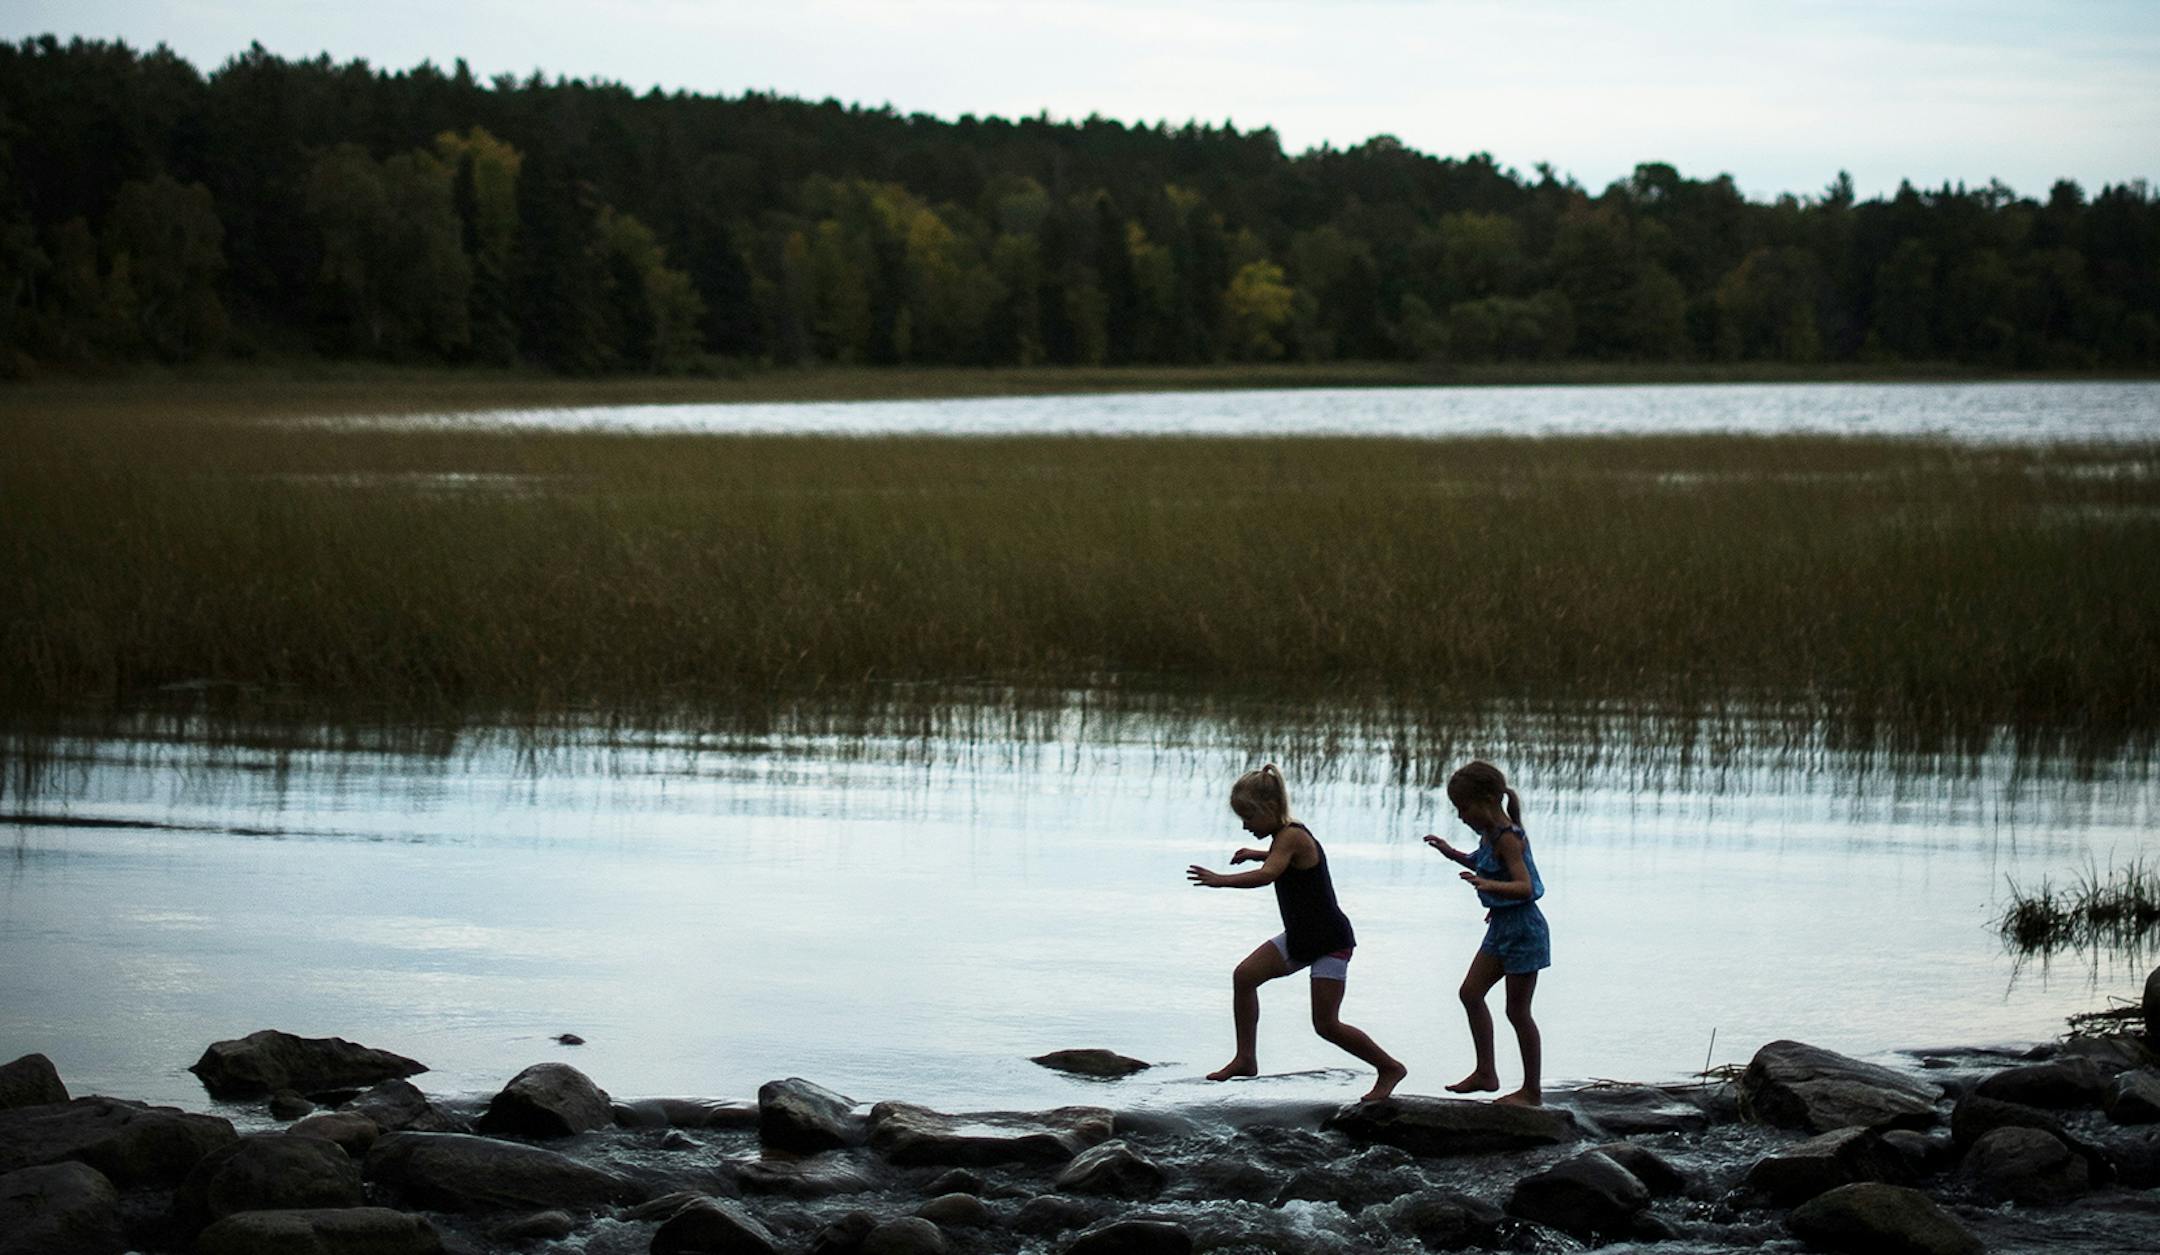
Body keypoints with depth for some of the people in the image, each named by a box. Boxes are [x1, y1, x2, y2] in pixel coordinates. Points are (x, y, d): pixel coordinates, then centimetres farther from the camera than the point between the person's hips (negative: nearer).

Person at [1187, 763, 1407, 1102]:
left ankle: (1390, 1068, 7)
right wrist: (1259, 854, 23)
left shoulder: (1291, 836, -22)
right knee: (1245, 975, 1)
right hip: (1300, 937, 10)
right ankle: (1245, 1059, 8)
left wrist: (1220, 880, -49)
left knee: (1326, 1025, -9)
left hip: (1330, 941, -10)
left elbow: (1267, 875, -40)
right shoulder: (1288, 836, 7)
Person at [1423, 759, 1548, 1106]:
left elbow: (1525, 886, -31)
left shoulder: (1508, 838, -21)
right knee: (1471, 992, 12)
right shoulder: (1491, 834, 7)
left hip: (1522, 928, -10)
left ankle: (1532, 1091, 9)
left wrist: (1489, 885, -47)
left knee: (1517, 1010, -1)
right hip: (1502, 926, 10)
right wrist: (1452, 853, 19)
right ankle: (1485, 1073, 19)